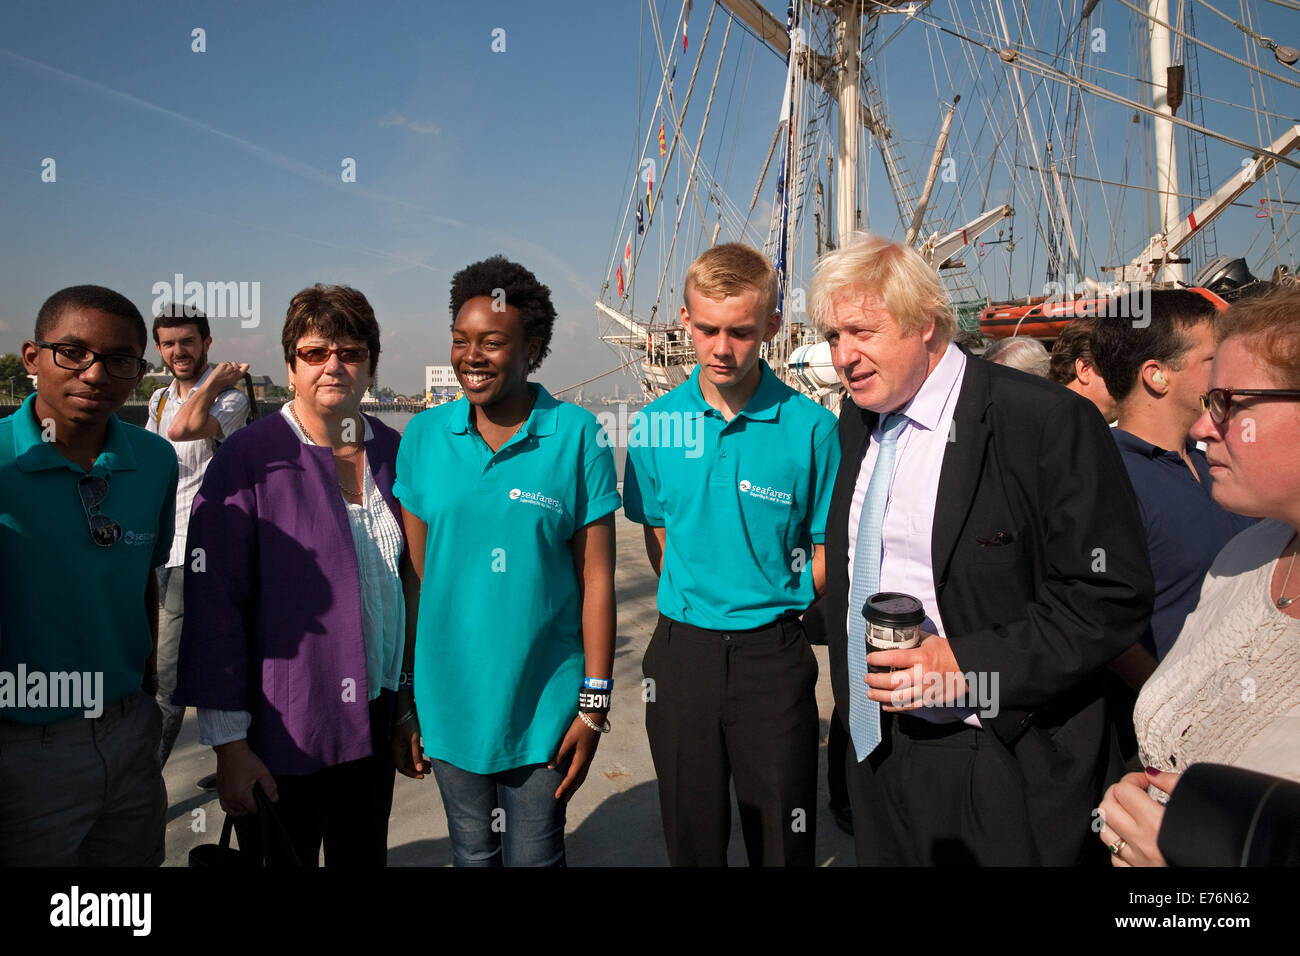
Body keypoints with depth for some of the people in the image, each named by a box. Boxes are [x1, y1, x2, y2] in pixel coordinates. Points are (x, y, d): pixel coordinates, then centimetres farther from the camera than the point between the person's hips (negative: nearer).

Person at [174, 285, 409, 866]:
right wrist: (228, 742, -12)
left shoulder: (392, 452, 2)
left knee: (366, 857, 20)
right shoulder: (250, 458, -12)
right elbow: (213, 603, -12)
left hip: (376, 721, 5)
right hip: (283, 735, -4)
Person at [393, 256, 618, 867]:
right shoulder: (424, 436, -1)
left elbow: (595, 577, -7)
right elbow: (414, 572, 3)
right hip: (448, 698, 3)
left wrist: (594, 703, -8)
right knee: (472, 855, 20)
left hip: (544, 702, -2)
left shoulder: (577, 435, -9)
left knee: (534, 857, 13)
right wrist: (403, 699, 4)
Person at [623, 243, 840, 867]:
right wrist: (700, 602, 7)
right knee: (690, 838, 17)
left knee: (783, 841, 11)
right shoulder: (656, 423, -1)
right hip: (681, 647, 3)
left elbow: (827, 554, -2)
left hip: (772, 656, -2)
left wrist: (764, 604, -3)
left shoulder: (809, 426, -10)